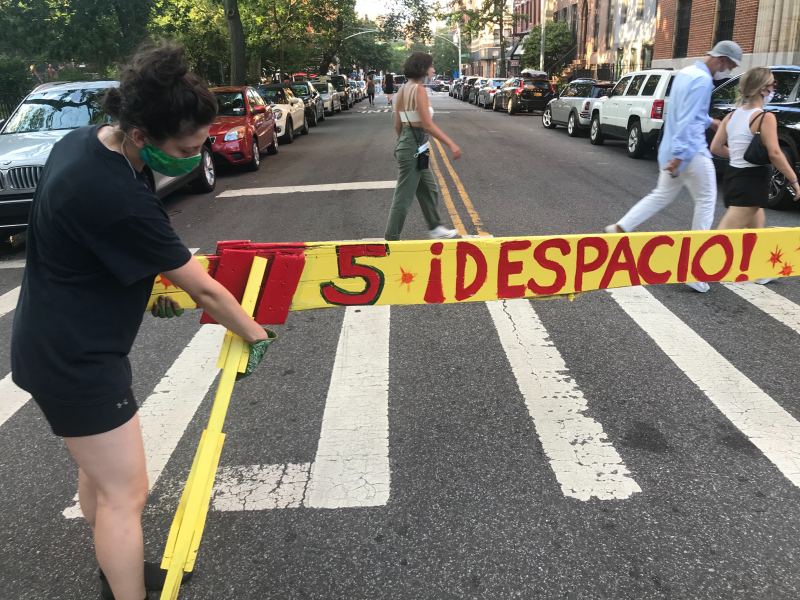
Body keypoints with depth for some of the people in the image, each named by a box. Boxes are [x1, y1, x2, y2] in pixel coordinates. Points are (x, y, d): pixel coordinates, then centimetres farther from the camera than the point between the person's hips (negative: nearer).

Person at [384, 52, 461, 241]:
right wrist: (451, 144, -19)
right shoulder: (419, 89, -15)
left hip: (407, 143, 9)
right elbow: (428, 125, -21)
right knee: (404, 197, -1)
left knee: (429, 190, 21)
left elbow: (397, 125, 13)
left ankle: (435, 228, 34)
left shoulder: (403, 90, 10)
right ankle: (391, 239, 8)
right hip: (414, 148, -9)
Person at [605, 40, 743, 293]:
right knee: (706, 202, 1)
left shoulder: (686, 73, 13)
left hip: (671, 148, 9)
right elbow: (688, 120, -25)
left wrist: (713, 123, 30)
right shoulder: (702, 79, -17)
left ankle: (618, 229, 16)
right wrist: (679, 156, -28)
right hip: (690, 151, -9)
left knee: (662, 195, 20)